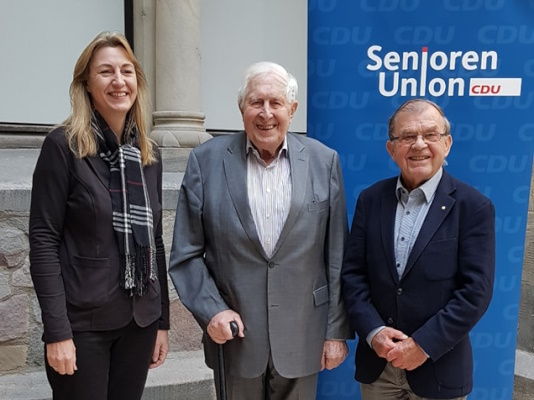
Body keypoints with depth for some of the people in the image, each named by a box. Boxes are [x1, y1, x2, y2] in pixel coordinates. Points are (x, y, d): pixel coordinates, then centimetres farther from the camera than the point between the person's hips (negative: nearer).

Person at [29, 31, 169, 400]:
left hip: (139, 320, 5)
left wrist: (162, 320, 8)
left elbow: (155, 242, 8)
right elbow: (43, 241, -11)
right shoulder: (63, 146, -8)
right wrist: (57, 330, -15)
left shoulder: (149, 153, 6)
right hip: (83, 322, -4)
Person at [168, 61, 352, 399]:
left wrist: (337, 331, 1)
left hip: (302, 336, 1)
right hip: (234, 332, 0)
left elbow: (337, 256, 0)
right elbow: (186, 253, -1)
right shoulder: (207, 160, -4)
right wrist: (211, 310, -12)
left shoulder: (324, 161, -2)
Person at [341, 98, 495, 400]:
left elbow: (476, 291, -13)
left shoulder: (474, 207, -9)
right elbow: (352, 272, 0)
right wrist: (373, 332, -11)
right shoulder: (371, 199, 0)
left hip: (438, 368, -2)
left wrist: (423, 344, -16)